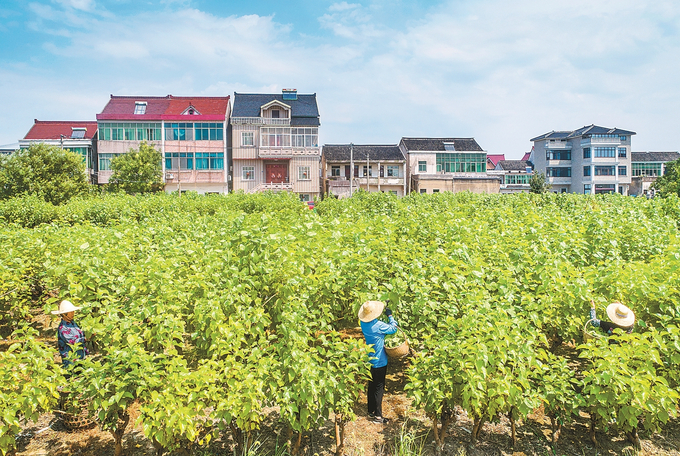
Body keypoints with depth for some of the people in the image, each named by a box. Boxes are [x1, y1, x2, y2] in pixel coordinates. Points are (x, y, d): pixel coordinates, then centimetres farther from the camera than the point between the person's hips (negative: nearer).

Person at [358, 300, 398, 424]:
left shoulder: (363, 323, -6)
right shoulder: (378, 326, -26)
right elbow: (393, 329, -11)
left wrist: (384, 305, 5)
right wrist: (390, 315, -1)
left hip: (370, 361, 7)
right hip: (380, 361, -7)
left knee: (372, 386, 19)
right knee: (379, 388, 3)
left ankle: (371, 412, 30)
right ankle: (378, 416, 10)